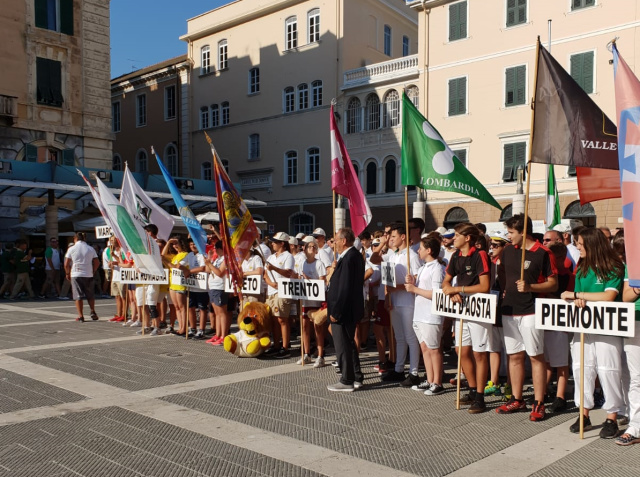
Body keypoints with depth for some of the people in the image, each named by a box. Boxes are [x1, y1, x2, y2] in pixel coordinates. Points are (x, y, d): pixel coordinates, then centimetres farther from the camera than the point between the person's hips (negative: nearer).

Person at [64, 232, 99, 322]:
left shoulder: (72, 249, -1)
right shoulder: (90, 249, 4)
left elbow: (66, 264, -2)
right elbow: (97, 263, 2)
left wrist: (67, 274, 12)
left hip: (76, 275, -2)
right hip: (88, 275, 2)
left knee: (78, 296, 2)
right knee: (90, 295, 15)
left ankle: (80, 316, -1)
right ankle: (93, 313, 11)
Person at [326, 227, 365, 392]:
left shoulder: (348, 258, -22)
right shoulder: (356, 255, 9)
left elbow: (344, 288, -25)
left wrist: (335, 311, -21)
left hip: (343, 310, -10)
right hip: (351, 309, 10)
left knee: (343, 346, 1)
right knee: (349, 343, 20)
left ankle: (347, 382, 11)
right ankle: (357, 377, 29)